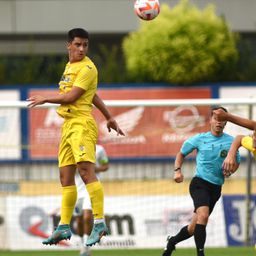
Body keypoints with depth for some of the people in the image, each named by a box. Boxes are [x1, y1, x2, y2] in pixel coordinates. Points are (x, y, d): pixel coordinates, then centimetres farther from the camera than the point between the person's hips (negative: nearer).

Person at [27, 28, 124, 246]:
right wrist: (109, 117, 31)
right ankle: (64, 227, 13)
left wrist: (45, 99, -1)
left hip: (82, 124, -9)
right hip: (68, 125, 9)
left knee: (86, 170, -19)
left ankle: (99, 223, -22)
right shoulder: (69, 66, 19)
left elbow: (71, 96, -15)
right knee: (66, 176, 9)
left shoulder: (87, 68, -9)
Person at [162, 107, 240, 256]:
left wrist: (229, 171, -6)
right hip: (200, 183, -3)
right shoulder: (200, 139, 0)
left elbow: (237, 162, 16)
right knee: (203, 215, -29)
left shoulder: (231, 141, 2)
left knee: (195, 227, 8)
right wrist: (178, 170, -2)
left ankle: (172, 242, 34)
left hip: (216, 187, 3)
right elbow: (182, 153, 14)